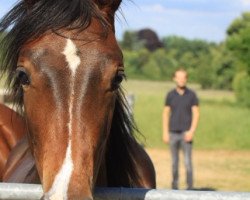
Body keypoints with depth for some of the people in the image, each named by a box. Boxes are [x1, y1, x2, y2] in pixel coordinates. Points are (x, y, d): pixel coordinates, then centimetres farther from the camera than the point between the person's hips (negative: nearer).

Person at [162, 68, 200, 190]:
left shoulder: (191, 95, 0)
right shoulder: (170, 95, 5)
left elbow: (196, 114, -3)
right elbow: (165, 114, 8)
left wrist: (191, 131, -14)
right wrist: (165, 133, 1)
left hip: (186, 133, -2)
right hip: (173, 133, 2)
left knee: (187, 161, -7)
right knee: (174, 161, 7)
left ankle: (190, 187, -1)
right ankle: (174, 186, 16)